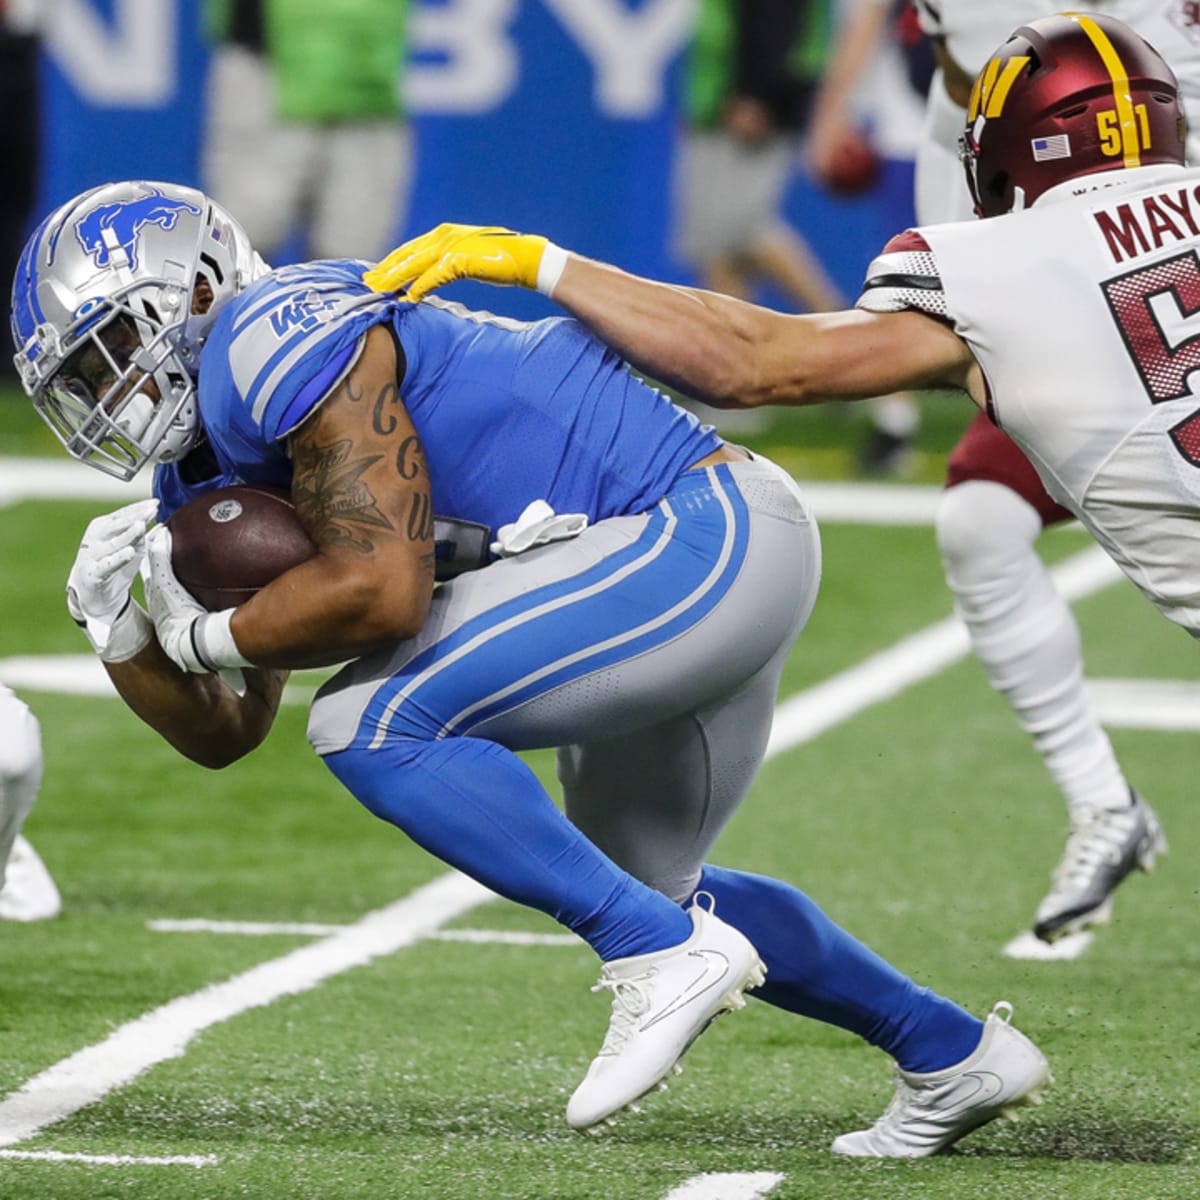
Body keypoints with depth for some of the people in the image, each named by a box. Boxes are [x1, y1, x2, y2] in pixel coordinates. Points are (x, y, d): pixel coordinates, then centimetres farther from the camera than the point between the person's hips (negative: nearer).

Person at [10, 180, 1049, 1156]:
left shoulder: (281, 340, -16)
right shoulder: (205, 474, 15)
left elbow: (380, 589, -25)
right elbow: (224, 731, 17)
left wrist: (204, 635, -9)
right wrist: (119, 630, 0)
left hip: (709, 537, -11)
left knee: (375, 723, -19)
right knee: (644, 885, 26)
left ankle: (666, 953, -13)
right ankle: (956, 1054, 37)